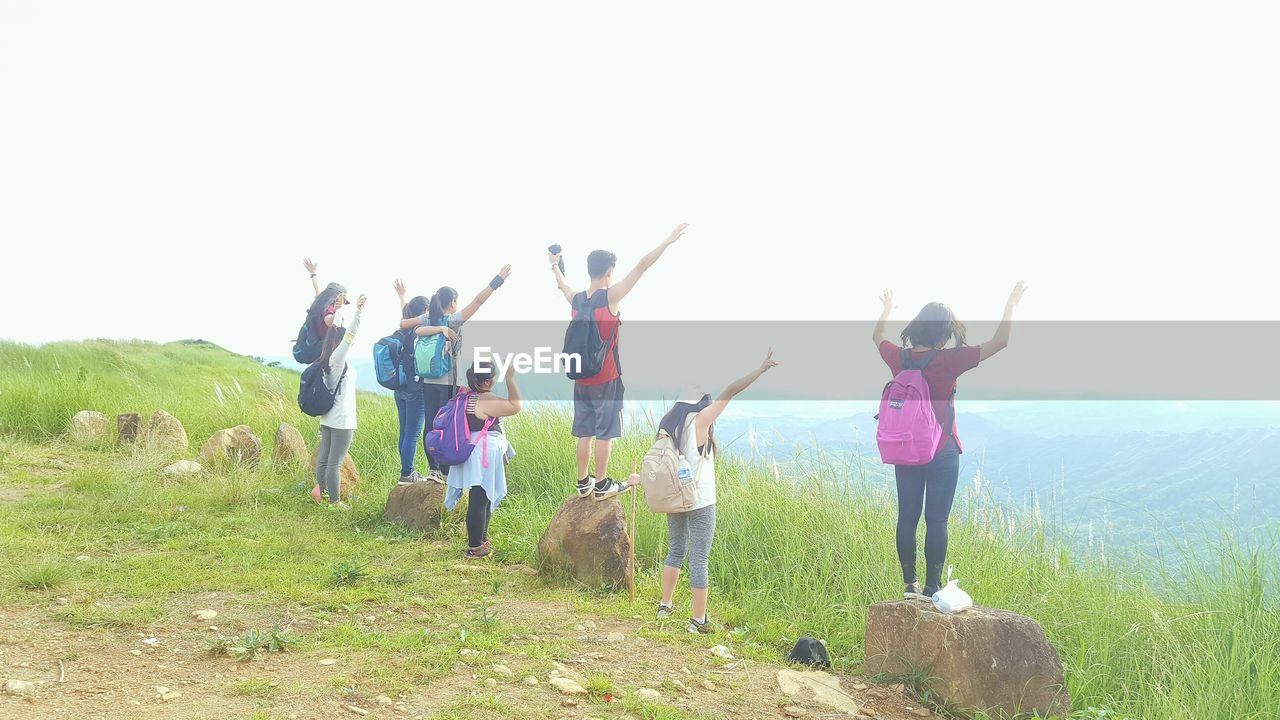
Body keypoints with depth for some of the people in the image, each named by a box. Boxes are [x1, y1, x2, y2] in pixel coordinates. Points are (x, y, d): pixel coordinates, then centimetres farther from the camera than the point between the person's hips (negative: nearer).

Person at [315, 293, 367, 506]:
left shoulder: (327, 360, 10)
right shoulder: (338, 358, -14)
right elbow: (350, 337, -26)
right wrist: (358, 314, -33)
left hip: (328, 418, 9)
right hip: (342, 420, -9)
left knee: (323, 460, 12)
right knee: (334, 463, -5)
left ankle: (323, 495, 19)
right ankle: (334, 502, 0)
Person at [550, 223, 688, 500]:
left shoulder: (576, 299, 3)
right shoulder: (610, 297, -14)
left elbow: (562, 284, 27)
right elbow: (641, 267, -17)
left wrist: (555, 266, 47)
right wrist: (668, 241, -16)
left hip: (581, 379, 6)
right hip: (606, 380, -6)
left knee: (585, 432, 12)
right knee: (605, 433, 2)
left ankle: (583, 482, 19)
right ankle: (601, 486, 7)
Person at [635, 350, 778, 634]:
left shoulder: (668, 424, 5)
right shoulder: (701, 420, -11)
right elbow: (730, 392, -15)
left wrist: (640, 479, 28)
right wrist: (762, 368, -13)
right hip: (700, 501, -6)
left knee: (675, 551, 22)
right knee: (699, 559, 0)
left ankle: (665, 605, 31)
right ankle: (698, 620, 5)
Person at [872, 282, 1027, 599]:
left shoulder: (898, 357, -2)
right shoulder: (948, 360, -15)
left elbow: (877, 336, 21)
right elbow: (999, 342, -11)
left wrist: (888, 308, 38)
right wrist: (1011, 303, 1)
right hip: (942, 454, -5)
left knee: (907, 517, 10)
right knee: (937, 521, 1)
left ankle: (910, 584, 16)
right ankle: (931, 588, 5)